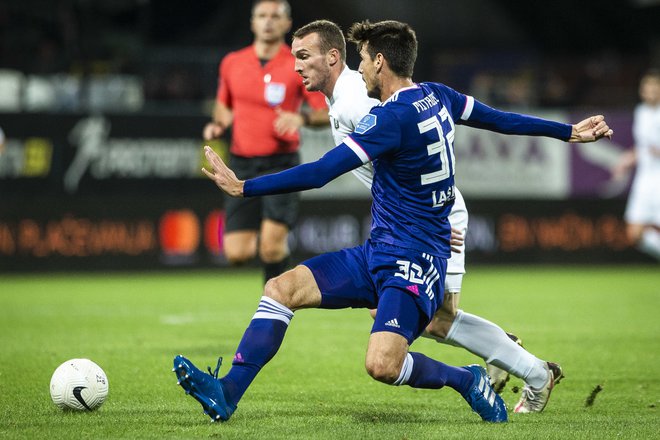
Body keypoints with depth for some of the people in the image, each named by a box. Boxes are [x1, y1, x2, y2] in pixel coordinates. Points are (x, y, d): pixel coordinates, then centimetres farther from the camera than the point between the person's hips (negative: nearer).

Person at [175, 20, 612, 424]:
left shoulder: (393, 117, -20)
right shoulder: (437, 96, 7)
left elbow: (320, 172, -24)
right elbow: (502, 119, 17)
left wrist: (243, 187, -22)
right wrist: (570, 132, 32)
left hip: (413, 262, -10)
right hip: (378, 253, 10)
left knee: (382, 363, -28)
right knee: (282, 288, -3)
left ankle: (467, 379, -1)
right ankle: (227, 393, -7)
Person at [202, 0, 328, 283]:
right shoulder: (232, 63, 7)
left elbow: (327, 113, -2)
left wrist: (302, 118, -22)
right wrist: (218, 124, 3)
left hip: (281, 164, -3)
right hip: (242, 164, 3)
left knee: (271, 246, -18)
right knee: (237, 253, -4)